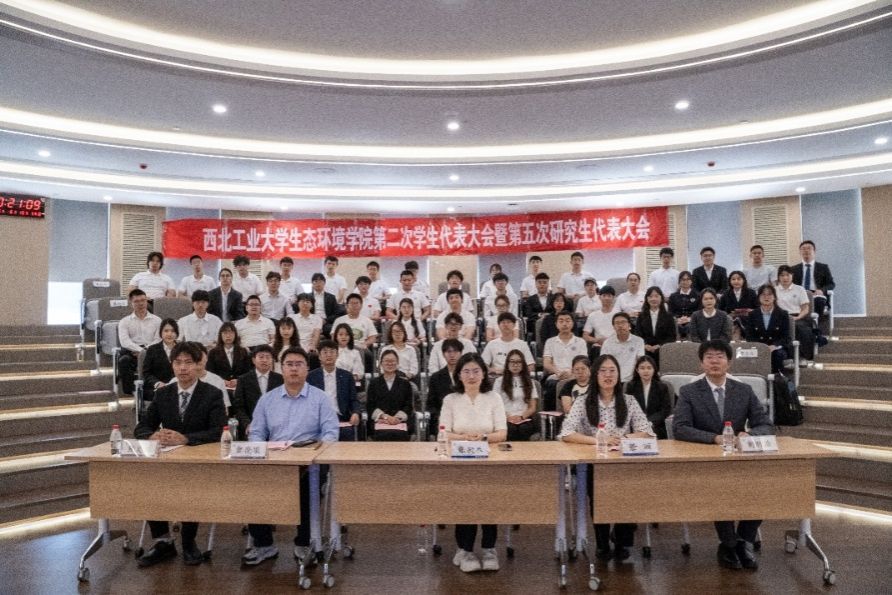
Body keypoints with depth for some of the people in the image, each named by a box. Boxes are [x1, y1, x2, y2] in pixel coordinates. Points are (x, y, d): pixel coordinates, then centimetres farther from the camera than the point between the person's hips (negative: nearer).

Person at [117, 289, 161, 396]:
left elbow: (159, 340, 3)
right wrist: (140, 350, -16)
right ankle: (128, 393, -25)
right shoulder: (125, 321, 15)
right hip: (131, 351, 0)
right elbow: (124, 341, -2)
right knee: (124, 360, -33)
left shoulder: (156, 320, 15)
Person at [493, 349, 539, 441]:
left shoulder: (529, 382, 19)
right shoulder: (499, 381, 15)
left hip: (525, 420, 1)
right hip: (506, 420, -1)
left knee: (524, 429, -34)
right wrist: (508, 416, -12)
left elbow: (533, 407, 13)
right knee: (511, 429, -36)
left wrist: (521, 417, -8)